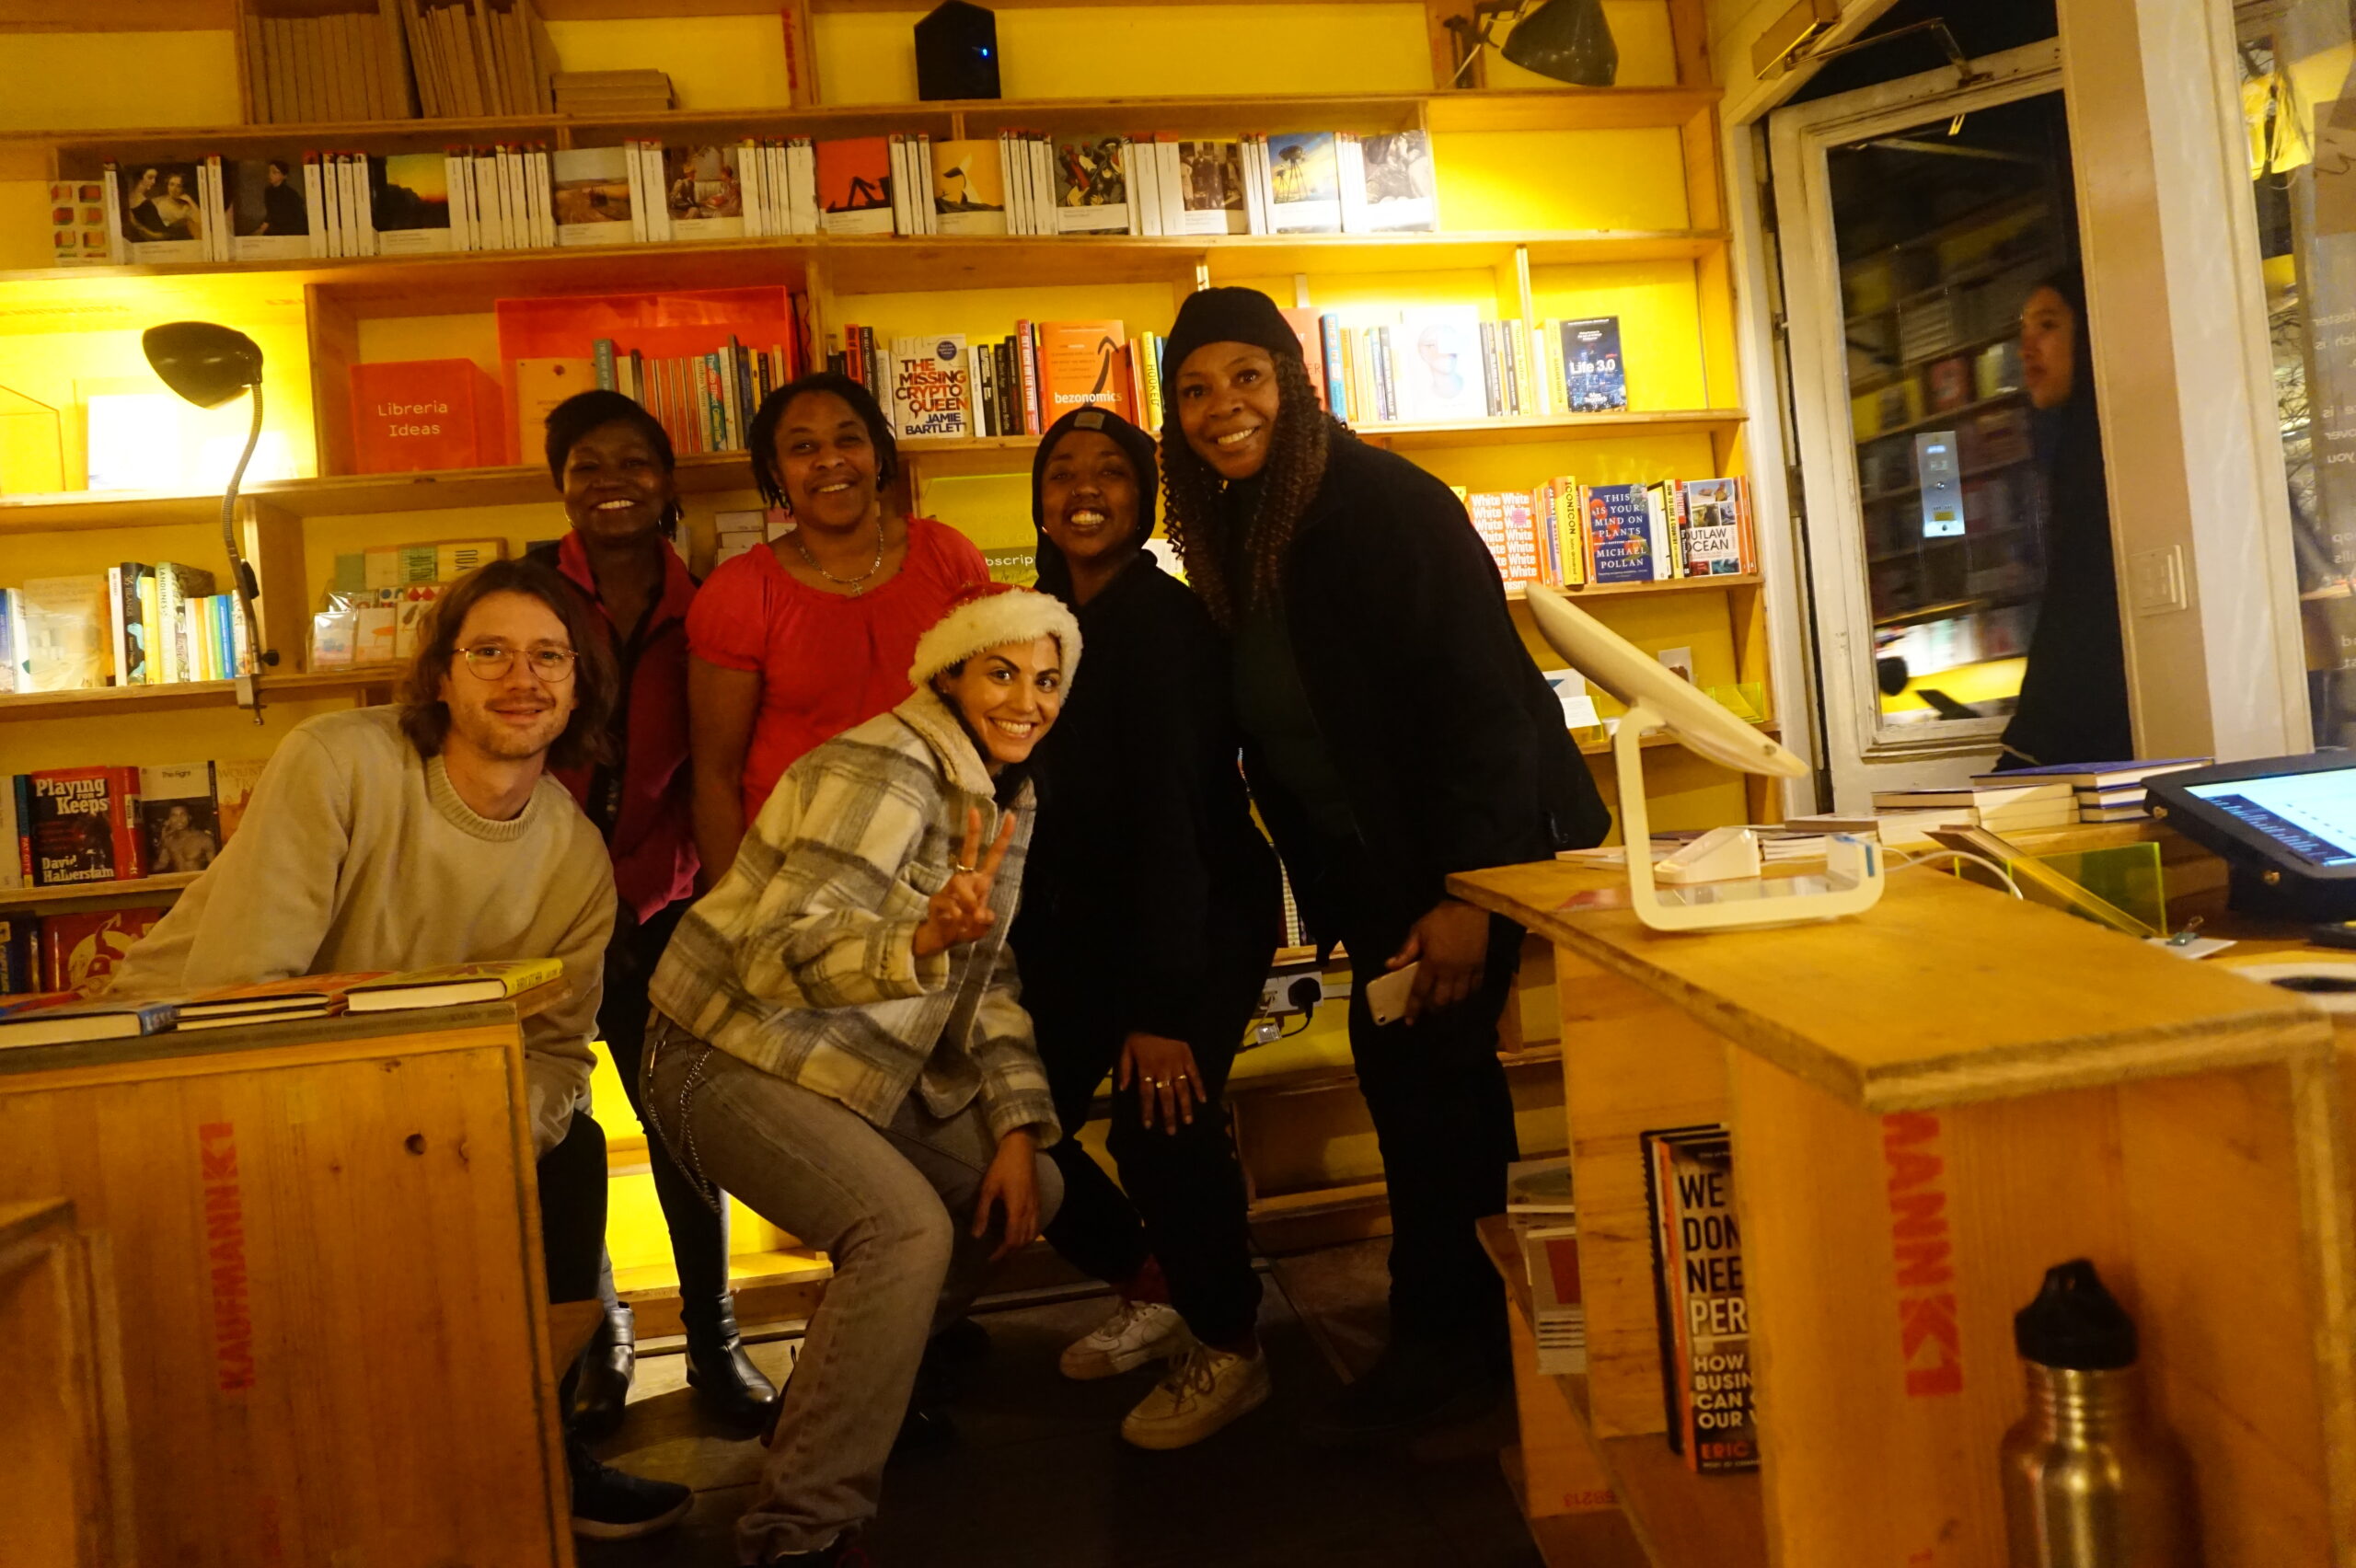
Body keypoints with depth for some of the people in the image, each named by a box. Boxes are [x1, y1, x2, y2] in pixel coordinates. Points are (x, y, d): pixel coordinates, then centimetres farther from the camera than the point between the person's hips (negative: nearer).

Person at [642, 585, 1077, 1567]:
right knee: (905, 1225, -27)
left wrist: (1014, 1130, -3)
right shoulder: (885, 773, -21)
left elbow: (987, 977, 8)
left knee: (1029, 1190, 7)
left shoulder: (1003, 794, 7)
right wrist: (924, 939, -48)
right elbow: (781, 953, -30)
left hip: (863, 1071, 9)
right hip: (734, 1058, -9)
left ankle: (836, 1396, 24)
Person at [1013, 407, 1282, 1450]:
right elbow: (1032, 792, 8)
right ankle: (1151, 1289, 28)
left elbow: (1170, 812, -23)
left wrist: (1164, 1009, -25)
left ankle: (1229, 1348, 6)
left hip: (1203, 913, -7)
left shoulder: (1164, 621, -17)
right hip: (1079, 922, 7)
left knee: (1160, 1117, -21)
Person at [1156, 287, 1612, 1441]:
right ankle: (1462, 1332, 29)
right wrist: (1332, 896, 9)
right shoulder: (1231, 536, 6)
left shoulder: (1384, 504, -17)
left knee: (1427, 1076, -6)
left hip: (1484, 847, -8)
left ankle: (1445, 1340, 14)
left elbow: (1482, 697, -22)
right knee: (1405, 1077, 12)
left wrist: (1467, 894, -26)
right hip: (1378, 870, 8)